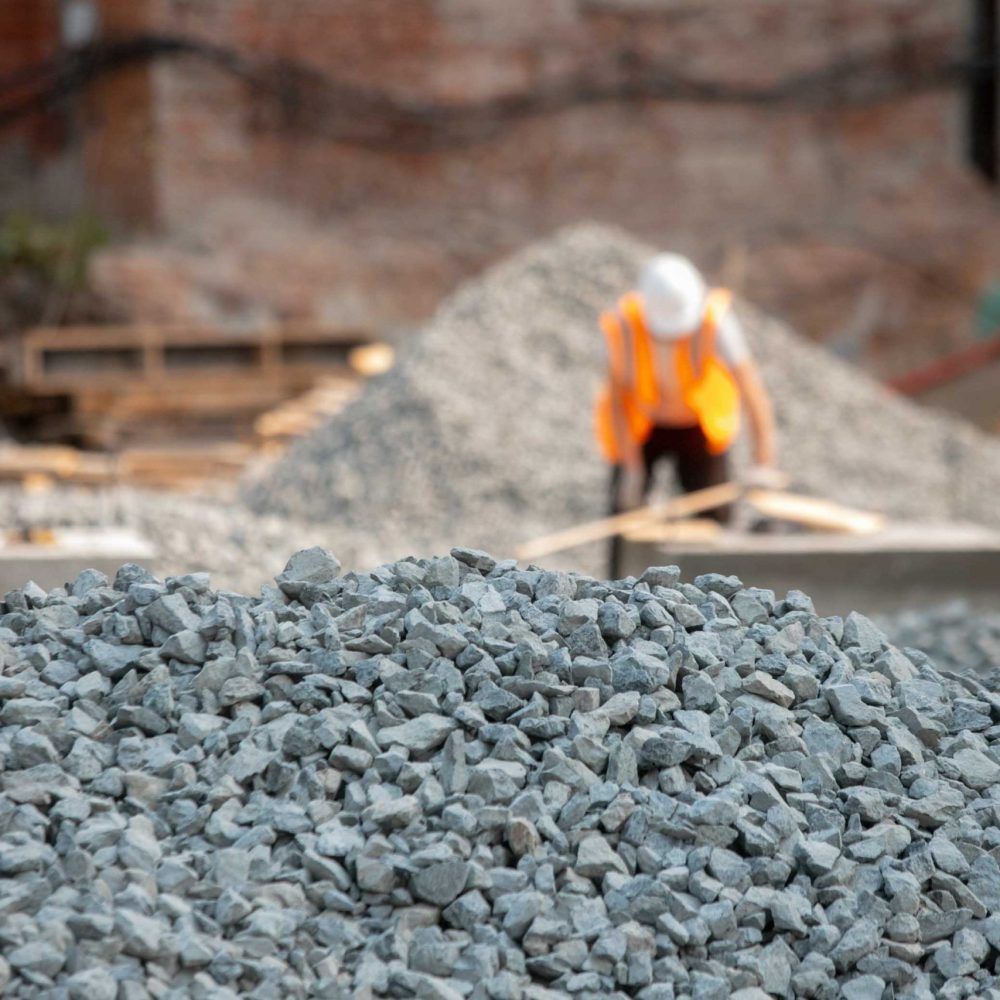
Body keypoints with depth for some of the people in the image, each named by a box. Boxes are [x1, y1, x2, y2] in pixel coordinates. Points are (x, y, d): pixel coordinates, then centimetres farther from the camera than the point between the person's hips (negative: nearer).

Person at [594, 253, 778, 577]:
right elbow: (618, 397, -17)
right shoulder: (623, 324, -30)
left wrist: (764, 467, -46)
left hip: (700, 425, 0)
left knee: (714, 518, -6)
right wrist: (632, 468, -20)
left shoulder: (715, 320, -35)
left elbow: (752, 391, -38)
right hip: (639, 426, 0)